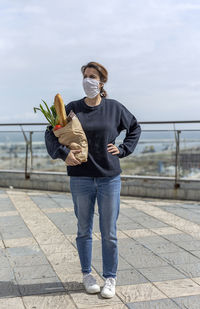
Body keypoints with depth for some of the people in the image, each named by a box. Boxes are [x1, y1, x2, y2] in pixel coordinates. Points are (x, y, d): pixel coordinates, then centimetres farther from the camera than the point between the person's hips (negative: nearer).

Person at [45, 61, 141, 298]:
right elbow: (50, 133, 4)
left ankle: (110, 278, 20)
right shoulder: (72, 109, 1)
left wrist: (122, 150, 2)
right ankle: (87, 275, 29)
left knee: (109, 233, 5)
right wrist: (63, 153, -13)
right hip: (81, 179, 0)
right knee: (84, 230, 11)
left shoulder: (114, 108, 2)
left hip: (110, 178, 0)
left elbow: (135, 128, 16)